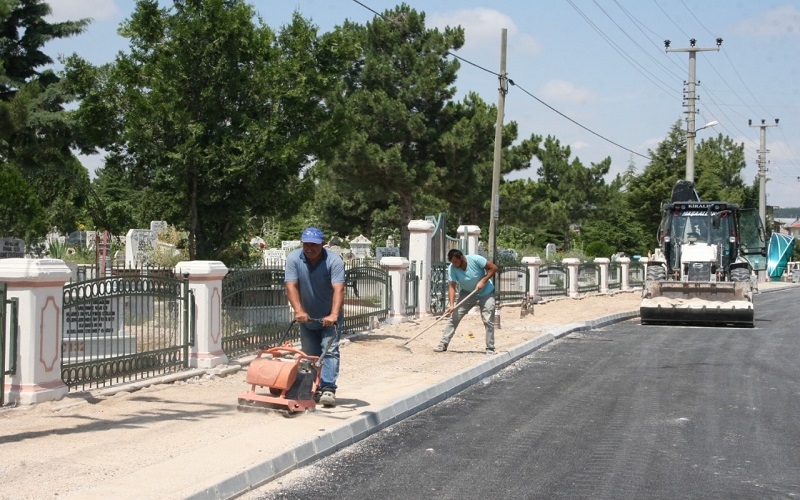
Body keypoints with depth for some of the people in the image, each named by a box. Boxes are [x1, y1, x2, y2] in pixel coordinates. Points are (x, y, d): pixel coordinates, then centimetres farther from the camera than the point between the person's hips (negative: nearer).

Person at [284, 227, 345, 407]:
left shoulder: (334, 260, -21)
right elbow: (291, 286, -20)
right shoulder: (293, 259, -13)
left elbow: (338, 289, -31)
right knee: (309, 355, 8)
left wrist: (333, 315, -43)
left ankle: (328, 389, -17)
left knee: (329, 351, -13)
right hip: (307, 318, 3)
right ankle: (313, 390, 16)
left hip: (329, 318, -3)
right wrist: (299, 311, -34)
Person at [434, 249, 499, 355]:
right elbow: (451, 286, -20)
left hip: (485, 293, -3)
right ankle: (443, 344, -1)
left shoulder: (475, 259, -26)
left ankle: (490, 349, 4)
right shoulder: (452, 268, -18)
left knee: (488, 321, -6)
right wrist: (452, 305, -31)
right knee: (453, 317, -5)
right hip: (466, 294, 3)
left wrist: (483, 281, -27)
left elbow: (494, 268, -19)